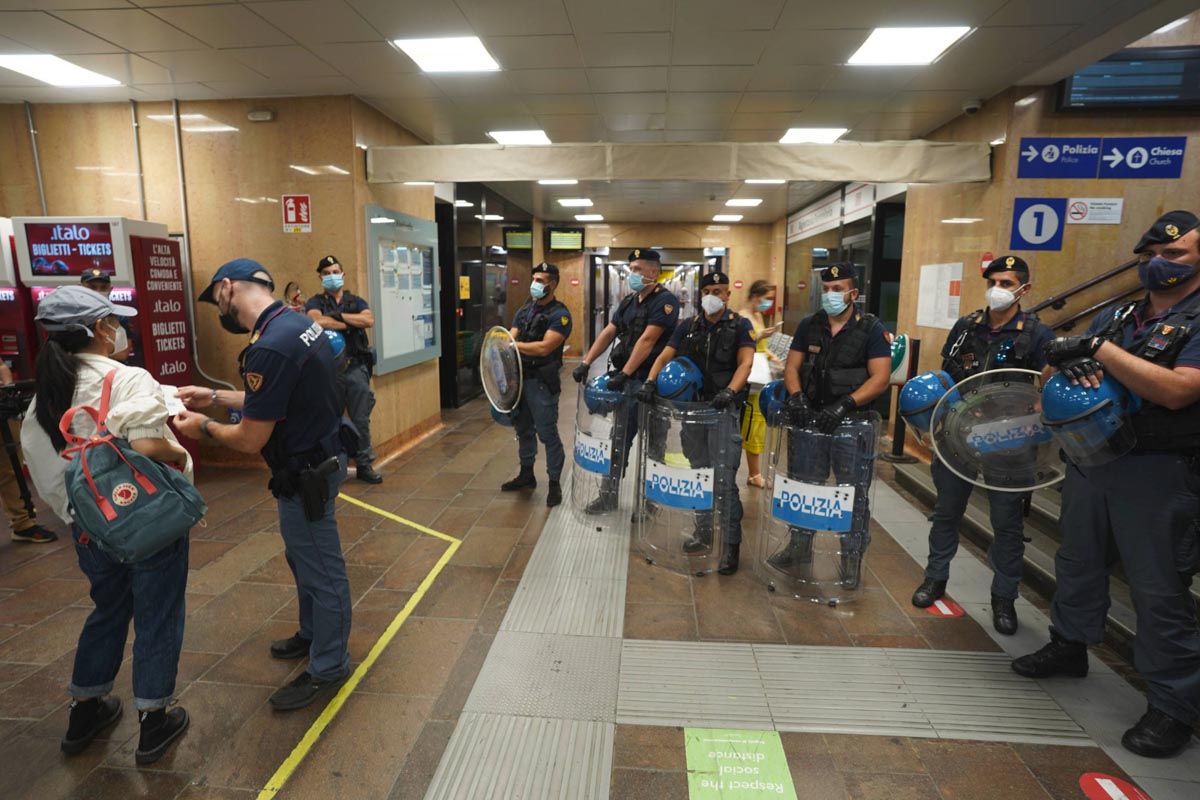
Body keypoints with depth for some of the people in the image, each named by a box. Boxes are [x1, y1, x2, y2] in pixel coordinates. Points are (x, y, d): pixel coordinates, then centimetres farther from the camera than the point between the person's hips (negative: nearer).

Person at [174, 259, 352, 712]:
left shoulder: (269, 348, -27)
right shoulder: (299, 324, 3)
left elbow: (250, 439, -20)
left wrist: (203, 427, -2)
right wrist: (217, 397, 16)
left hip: (307, 474, -10)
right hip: (321, 456, 10)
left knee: (320, 570, 7)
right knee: (304, 557, 25)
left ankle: (327, 668, 26)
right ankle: (313, 636, 46)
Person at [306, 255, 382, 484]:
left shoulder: (356, 301, 13)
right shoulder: (315, 302, 6)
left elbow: (369, 320, -7)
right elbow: (318, 321, -17)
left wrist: (339, 315, -10)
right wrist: (352, 323, -9)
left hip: (357, 368, 2)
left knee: (361, 419, 4)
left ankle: (364, 465, 12)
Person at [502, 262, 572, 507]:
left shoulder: (559, 314, -10)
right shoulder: (524, 310, 12)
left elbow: (544, 348, -20)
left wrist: (514, 344, -12)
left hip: (542, 382, -7)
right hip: (519, 377, 7)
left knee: (547, 434, -2)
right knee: (524, 429, 17)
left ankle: (555, 483, 10)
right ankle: (526, 474, 33)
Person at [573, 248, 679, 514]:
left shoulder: (664, 301, -11)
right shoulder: (629, 301, 14)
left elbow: (647, 340, -20)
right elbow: (608, 333, 14)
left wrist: (625, 374, -24)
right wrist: (586, 363, 6)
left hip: (647, 382, -8)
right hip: (624, 377, 8)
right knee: (618, 437, 14)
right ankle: (609, 494, 27)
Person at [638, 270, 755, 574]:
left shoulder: (740, 326, 0)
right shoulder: (688, 327, 11)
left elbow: (745, 362, -13)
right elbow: (665, 356, 3)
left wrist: (729, 391, -30)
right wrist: (650, 381, -16)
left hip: (725, 410, -4)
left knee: (724, 480, -8)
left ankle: (731, 544, 2)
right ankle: (704, 531, 27)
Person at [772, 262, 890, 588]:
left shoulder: (871, 329, -4)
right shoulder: (809, 326, 8)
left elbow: (880, 378, -10)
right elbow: (792, 366, 9)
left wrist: (844, 404, -22)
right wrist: (796, 396, -11)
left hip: (852, 423, -3)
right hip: (811, 418, 4)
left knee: (853, 493, 4)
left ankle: (853, 558, 19)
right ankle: (799, 545, 28)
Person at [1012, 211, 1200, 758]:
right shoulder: (1115, 317, 10)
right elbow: (1056, 371, 7)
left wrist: (1098, 349, -22)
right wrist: (1069, 363, -16)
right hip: (1091, 460, 6)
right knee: (1078, 560, 18)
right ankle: (1070, 645, 37)